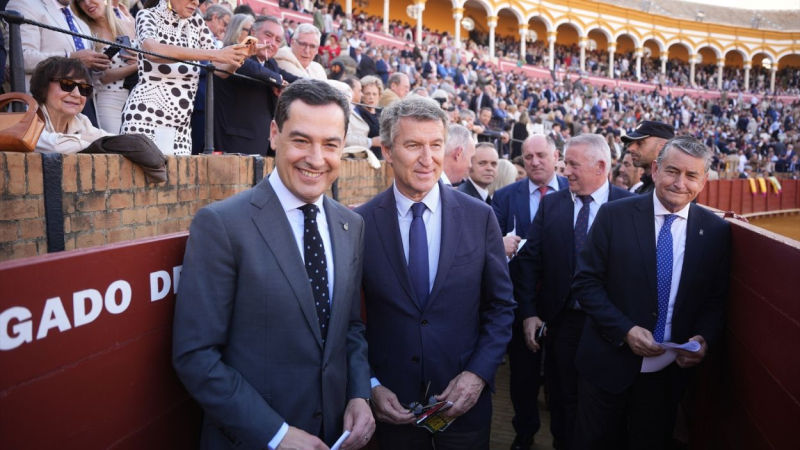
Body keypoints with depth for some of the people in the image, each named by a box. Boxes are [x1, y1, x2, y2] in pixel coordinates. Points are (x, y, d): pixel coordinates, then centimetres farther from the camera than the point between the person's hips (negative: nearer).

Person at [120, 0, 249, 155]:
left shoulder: (196, 22, 10)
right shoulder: (148, 16, -2)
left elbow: (220, 70, 8)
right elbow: (153, 51, -24)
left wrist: (235, 60, -15)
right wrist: (213, 54, -29)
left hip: (181, 122, 4)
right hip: (145, 115, -4)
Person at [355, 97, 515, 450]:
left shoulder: (479, 217, -6)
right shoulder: (360, 223, -9)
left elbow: (501, 305, 1)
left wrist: (479, 373, -9)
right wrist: (369, 385, -8)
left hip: (465, 399, 1)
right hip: (391, 403, 0)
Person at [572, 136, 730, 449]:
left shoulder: (716, 231, -2)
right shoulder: (614, 215, -10)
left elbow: (717, 299, 5)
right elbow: (586, 282, -9)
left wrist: (705, 339, -14)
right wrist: (625, 330, -19)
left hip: (672, 370, 2)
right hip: (609, 362, -2)